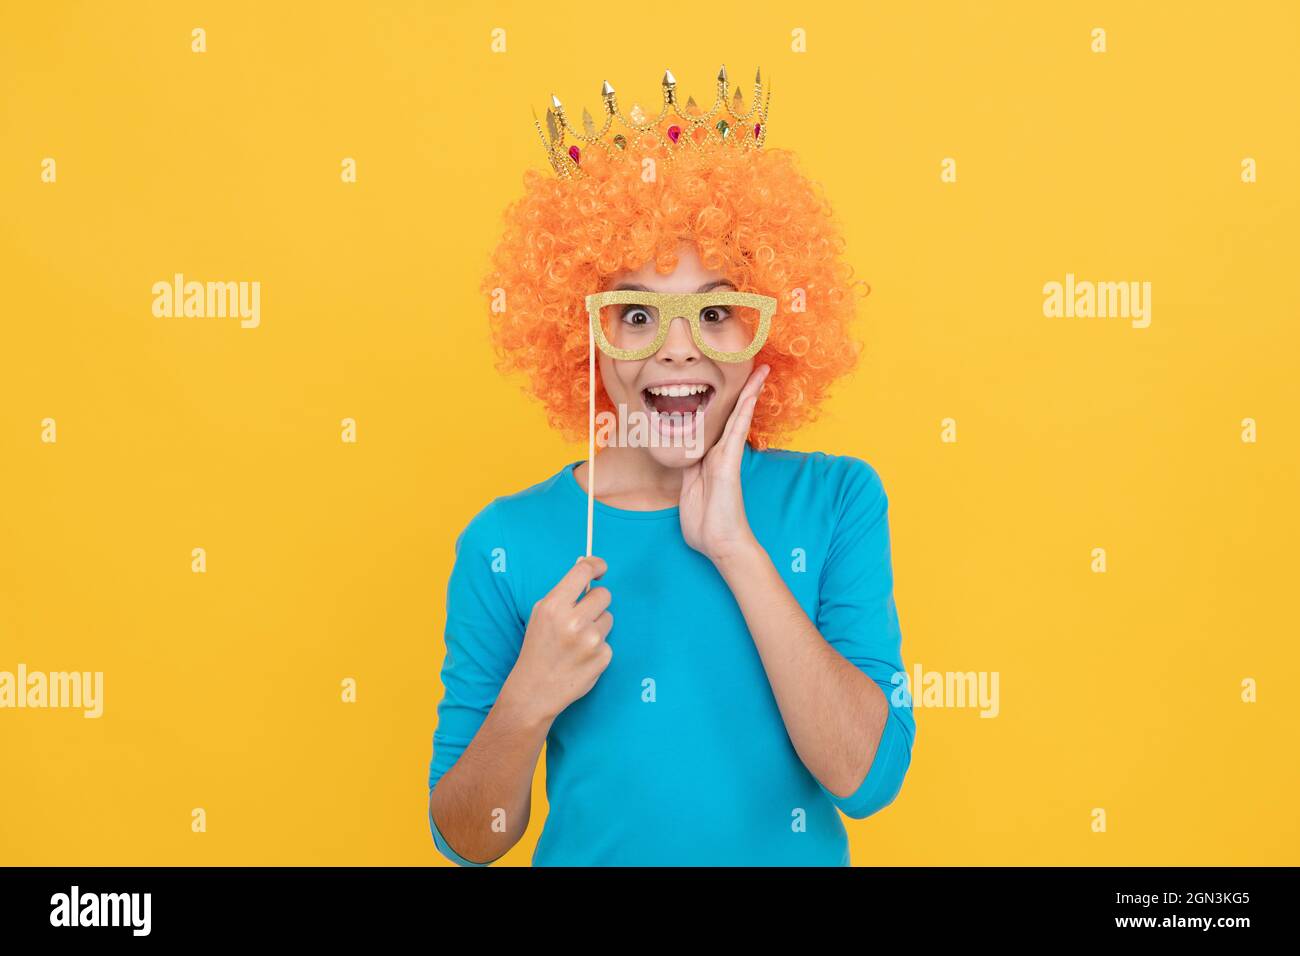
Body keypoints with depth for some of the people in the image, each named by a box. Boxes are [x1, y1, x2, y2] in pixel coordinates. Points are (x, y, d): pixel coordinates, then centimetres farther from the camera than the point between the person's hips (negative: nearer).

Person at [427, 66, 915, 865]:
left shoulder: (836, 500, -11)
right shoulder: (507, 541, -14)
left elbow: (868, 780, -20)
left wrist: (735, 547, -24)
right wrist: (526, 702, -26)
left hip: (794, 852, 1)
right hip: (584, 853, 0)